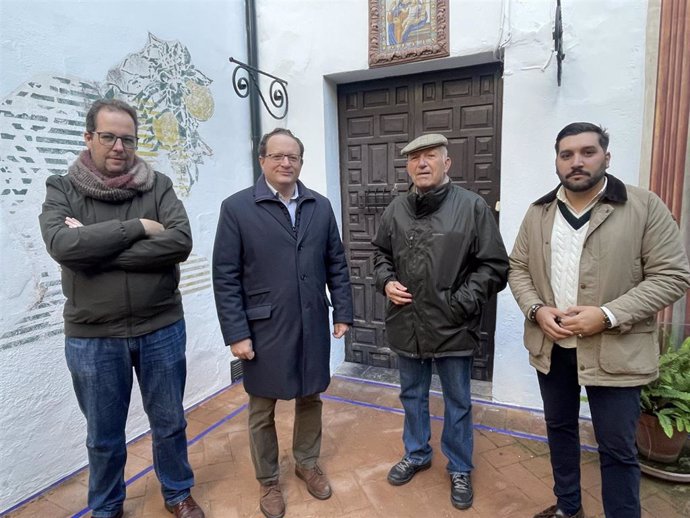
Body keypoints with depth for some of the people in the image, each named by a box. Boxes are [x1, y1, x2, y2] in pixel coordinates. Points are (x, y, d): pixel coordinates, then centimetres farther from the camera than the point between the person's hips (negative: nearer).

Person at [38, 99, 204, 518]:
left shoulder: (159, 186, -2)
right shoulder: (61, 190, -1)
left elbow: (180, 242, -18)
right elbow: (63, 246, -20)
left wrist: (96, 247, -18)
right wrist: (136, 227, -19)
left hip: (161, 329, 0)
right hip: (92, 338, 0)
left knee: (169, 423, 17)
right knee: (104, 436, 19)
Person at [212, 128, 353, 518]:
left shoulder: (321, 206, 5)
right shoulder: (237, 207, -6)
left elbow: (337, 264, 7)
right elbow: (226, 277, -8)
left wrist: (343, 313, 3)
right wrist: (236, 333, -11)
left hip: (313, 326, 3)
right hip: (263, 330, -3)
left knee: (311, 399, 19)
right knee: (263, 411, 14)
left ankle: (308, 463, 43)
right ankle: (269, 481, 37)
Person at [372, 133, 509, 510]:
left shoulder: (472, 207, -9)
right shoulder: (395, 210, 4)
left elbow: (495, 266, -8)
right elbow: (380, 253, 17)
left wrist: (460, 302, -15)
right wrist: (386, 281, -1)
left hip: (453, 327, -3)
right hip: (406, 325, 4)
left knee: (457, 403, 15)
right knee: (412, 395, 21)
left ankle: (460, 470, 38)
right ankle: (416, 454, 45)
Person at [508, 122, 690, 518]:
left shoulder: (645, 207, -8)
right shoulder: (538, 213, 4)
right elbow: (518, 268, 8)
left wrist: (607, 316, -20)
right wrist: (536, 310, -10)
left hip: (614, 351, -4)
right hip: (551, 346, 5)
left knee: (618, 449, 7)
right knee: (560, 427, 20)